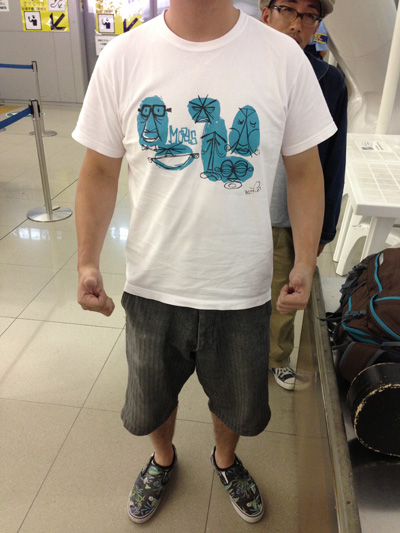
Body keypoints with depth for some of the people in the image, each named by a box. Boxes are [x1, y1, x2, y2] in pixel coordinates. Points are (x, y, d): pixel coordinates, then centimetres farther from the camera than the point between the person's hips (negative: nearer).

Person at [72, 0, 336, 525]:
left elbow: (305, 172, 0)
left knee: (237, 402, 23)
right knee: (152, 398, 24)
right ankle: (163, 459, 59)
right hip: (152, 285, 1)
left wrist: (305, 264, -6)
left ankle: (226, 459, 59)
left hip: (243, 289, 1)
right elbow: (99, 172, -1)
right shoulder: (122, 57, -7)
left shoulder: (284, 58, -7)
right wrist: (88, 263, -5)